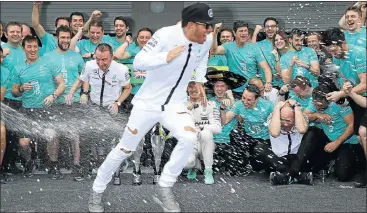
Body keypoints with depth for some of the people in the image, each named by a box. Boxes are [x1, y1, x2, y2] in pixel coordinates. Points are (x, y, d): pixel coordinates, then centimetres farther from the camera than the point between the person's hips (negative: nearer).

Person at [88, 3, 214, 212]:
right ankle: (97, 193, 28)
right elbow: (138, 62, -27)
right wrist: (167, 57, -38)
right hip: (148, 102, -4)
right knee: (124, 150, 6)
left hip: (175, 103, 4)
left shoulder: (206, 40, -6)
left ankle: (164, 190, -6)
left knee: (189, 138, -24)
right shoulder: (166, 35, -23)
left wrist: (200, 79, 9)